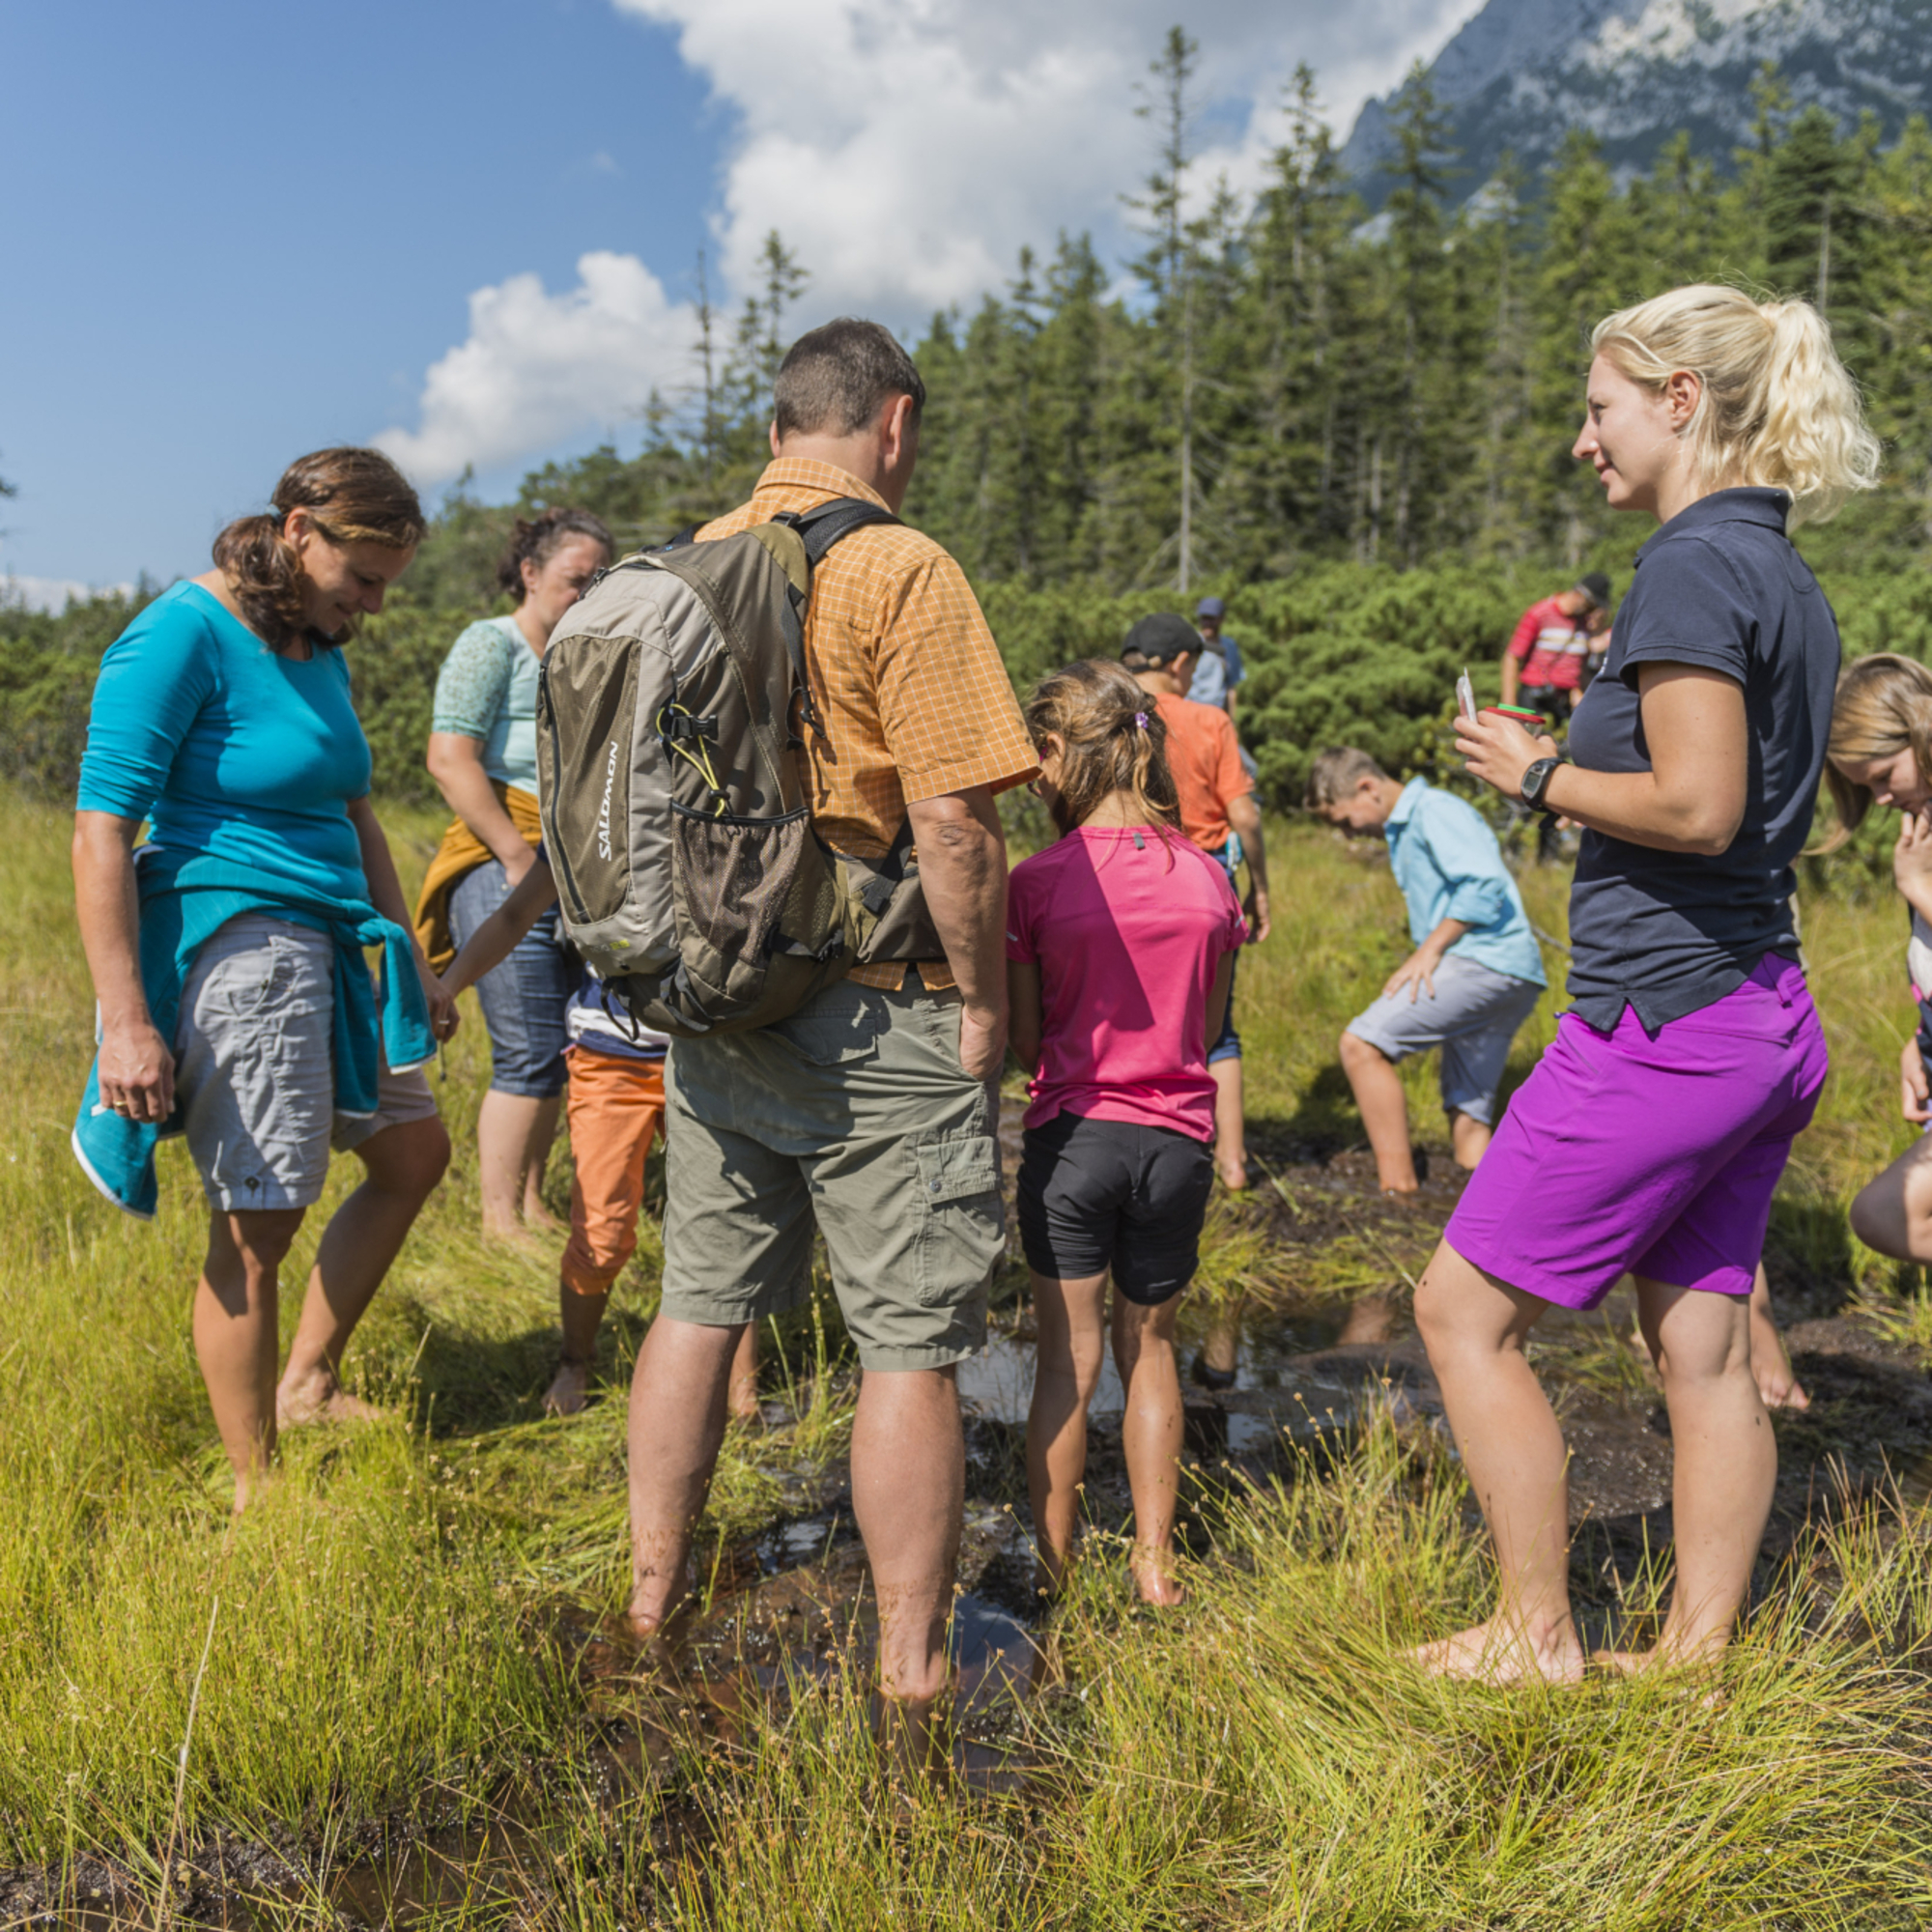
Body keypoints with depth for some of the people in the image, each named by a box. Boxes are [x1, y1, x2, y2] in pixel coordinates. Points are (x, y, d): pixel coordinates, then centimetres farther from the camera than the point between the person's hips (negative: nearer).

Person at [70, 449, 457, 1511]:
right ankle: (256, 1497, 7)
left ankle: (306, 1385, 28)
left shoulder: (317, 649, 13)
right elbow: (100, 832, -18)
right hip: (232, 937, -10)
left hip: (319, 944, 10)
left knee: (414, 1151, 17)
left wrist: (414, 957, 22)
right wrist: (124, 1020, -24)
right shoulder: (183, 636, -14)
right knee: (256, 1225, -5)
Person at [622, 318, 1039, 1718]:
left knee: (702, 1304, 17)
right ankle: (912, 1674, 12)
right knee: (912, 1343, 3)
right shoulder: (898, 570, -12)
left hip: (710, 1006, 7)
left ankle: (651, 1604, 30)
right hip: (873, 1018, -7)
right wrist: (984, 998, -7)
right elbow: (955, 825, -18)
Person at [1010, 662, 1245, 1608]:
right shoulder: (1206, 876, 0)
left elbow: (1024, 1040, -5)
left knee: (1066, 1359, 8)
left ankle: (1053, 1569, 17)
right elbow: (1208, 1027, 8)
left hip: (1073, 1134, -3)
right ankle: (1155, 1562, 24)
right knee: (1150, 1346, 18)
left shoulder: (1040, 880, -10)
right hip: (1179, 1138, 3)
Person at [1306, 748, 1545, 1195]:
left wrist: (1429, 949, -16)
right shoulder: (1404, 830, 25)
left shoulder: (1435, 810, -5)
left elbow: (1483, 884, -18)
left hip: (1485, 961, -11)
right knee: (1468, 1122, 9)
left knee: (1361, 1044, -16)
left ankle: (1399, 1187, -18)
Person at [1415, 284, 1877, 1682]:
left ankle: (1538, 1640, 13)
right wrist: (1585, 752, 16)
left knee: (1466, 1309, 3)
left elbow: (1696, 807, -22)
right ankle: (1697, 1655, 24)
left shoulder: (1694, 567, -15)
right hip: (1768, 1022, 10)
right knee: (1705, 1345, 14)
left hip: (1663, 1024, -10)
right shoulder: (1788, 575, 15)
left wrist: (1540, 777, -8)